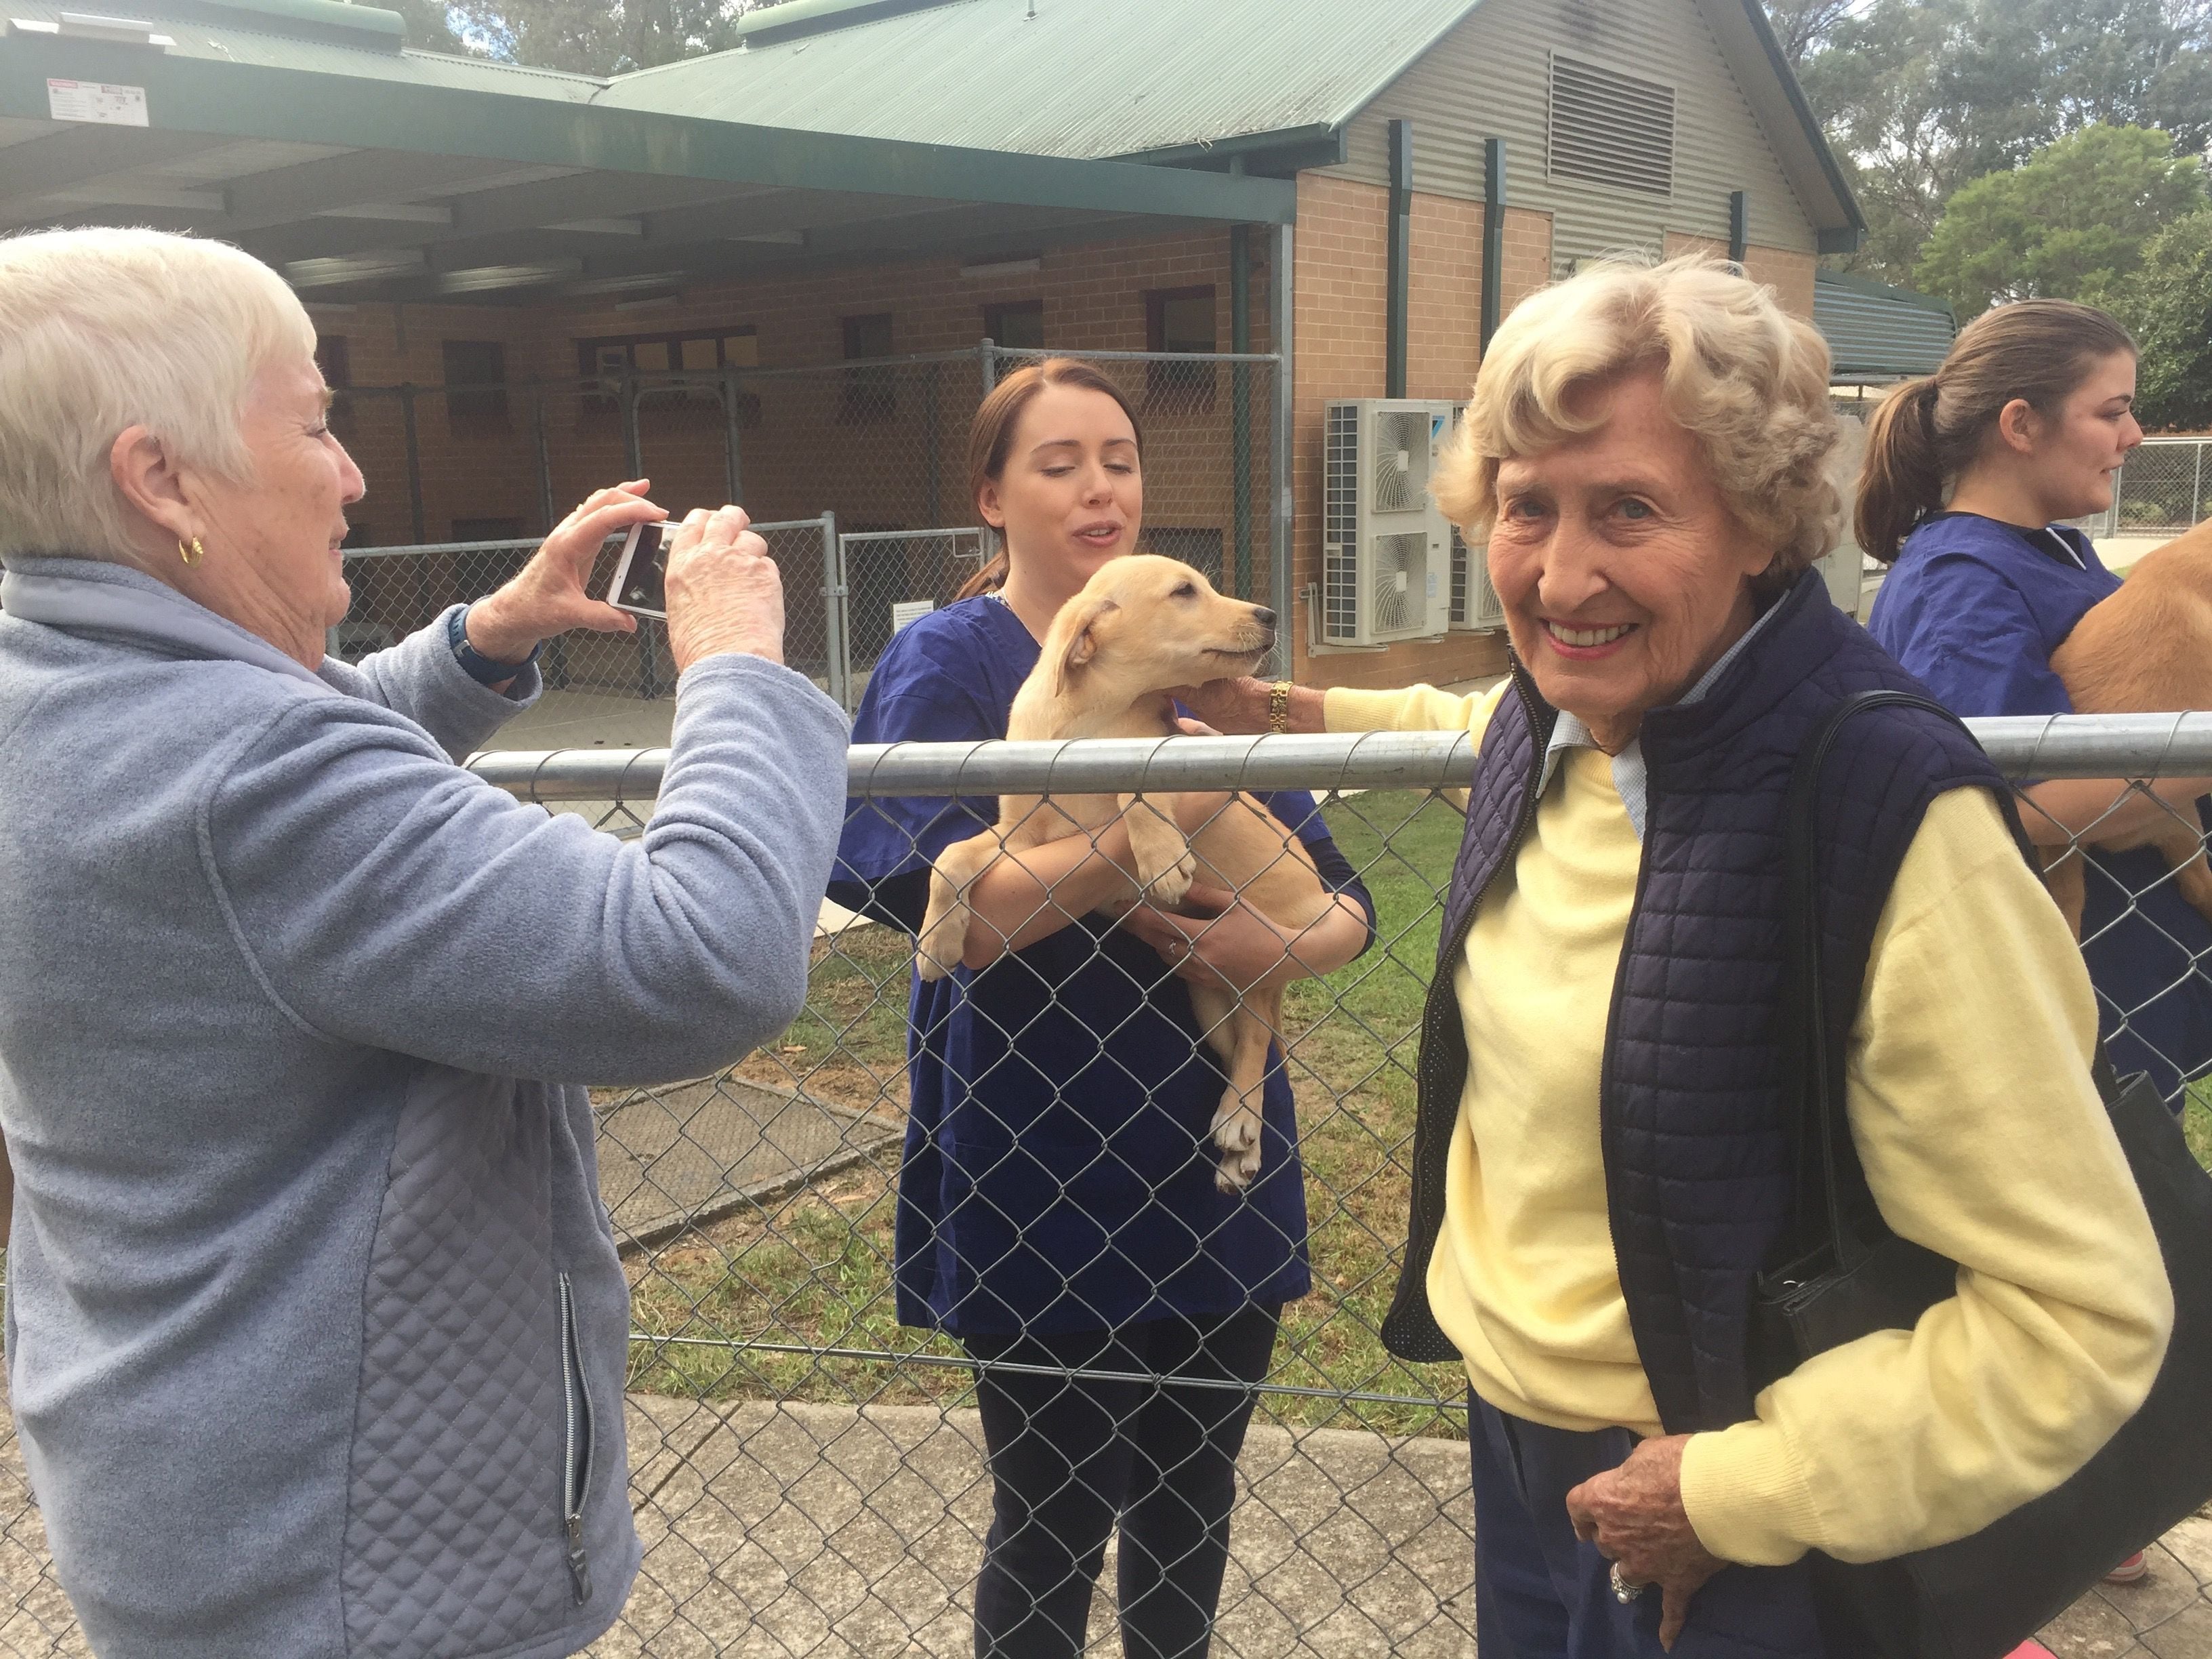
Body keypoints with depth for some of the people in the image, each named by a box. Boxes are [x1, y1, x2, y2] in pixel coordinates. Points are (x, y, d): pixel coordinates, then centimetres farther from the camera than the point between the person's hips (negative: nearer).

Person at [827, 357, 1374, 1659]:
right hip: (1044, 1183, -5)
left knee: (1190, 1505, 20)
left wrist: (1296, 946, -17)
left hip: (1214, 1161, 5)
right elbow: (937, 899, -22)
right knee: (1055, 1525, 10)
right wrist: (1153, 830, -25)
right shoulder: (950, 660, -7)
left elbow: (1347, 895, 5)